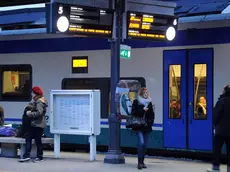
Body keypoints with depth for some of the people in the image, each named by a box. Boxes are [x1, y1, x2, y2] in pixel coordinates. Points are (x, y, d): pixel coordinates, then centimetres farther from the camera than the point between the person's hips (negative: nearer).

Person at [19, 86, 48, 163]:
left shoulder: (39, 102, -15)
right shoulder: (36, 101, 17)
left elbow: (39, 112, -25)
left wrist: (30, 114, -17)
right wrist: (30, 111, 0)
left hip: (38, 124, -10)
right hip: (35, 124, 10)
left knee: (38, 140, -2)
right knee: (28, 138, 7)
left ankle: (40, 157, 8)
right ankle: (26, 156, 7)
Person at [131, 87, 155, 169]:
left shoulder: (149, 103, 13)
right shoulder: (136, 102, 1)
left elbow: (152, 114, 17)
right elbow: (133, 112, -6)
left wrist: (150, 122, 2)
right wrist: (142, 110, -14)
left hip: (146, 127, 5)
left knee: (145, 145, 6)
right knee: (141, 143, -17)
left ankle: (142, 162, 15)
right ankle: (139, 162, -15)